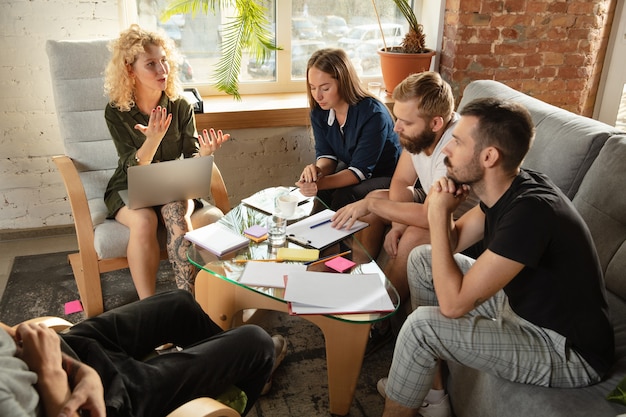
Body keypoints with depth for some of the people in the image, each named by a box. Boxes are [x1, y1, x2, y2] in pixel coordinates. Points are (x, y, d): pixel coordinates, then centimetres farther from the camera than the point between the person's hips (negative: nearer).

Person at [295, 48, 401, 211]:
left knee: (342, 198, -30)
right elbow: (326, 155, -5)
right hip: (350, 169, 6)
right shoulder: (319, 112, -8)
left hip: (386, 177, -5)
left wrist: (320, 183, -43)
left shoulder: (373, 115, -29)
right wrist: (318, 170, -30)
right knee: (312, 192, -20)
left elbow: (360, 170, -29)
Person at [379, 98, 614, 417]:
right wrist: (442, 209, -14)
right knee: (422, 259, 8)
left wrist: (438, 214, -23)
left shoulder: (531, 210, -32)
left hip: (567, 353, -9)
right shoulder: (505, 188, -5)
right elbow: (451, 245, 7)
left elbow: (453, 304, -30)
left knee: (421, 326, -24)